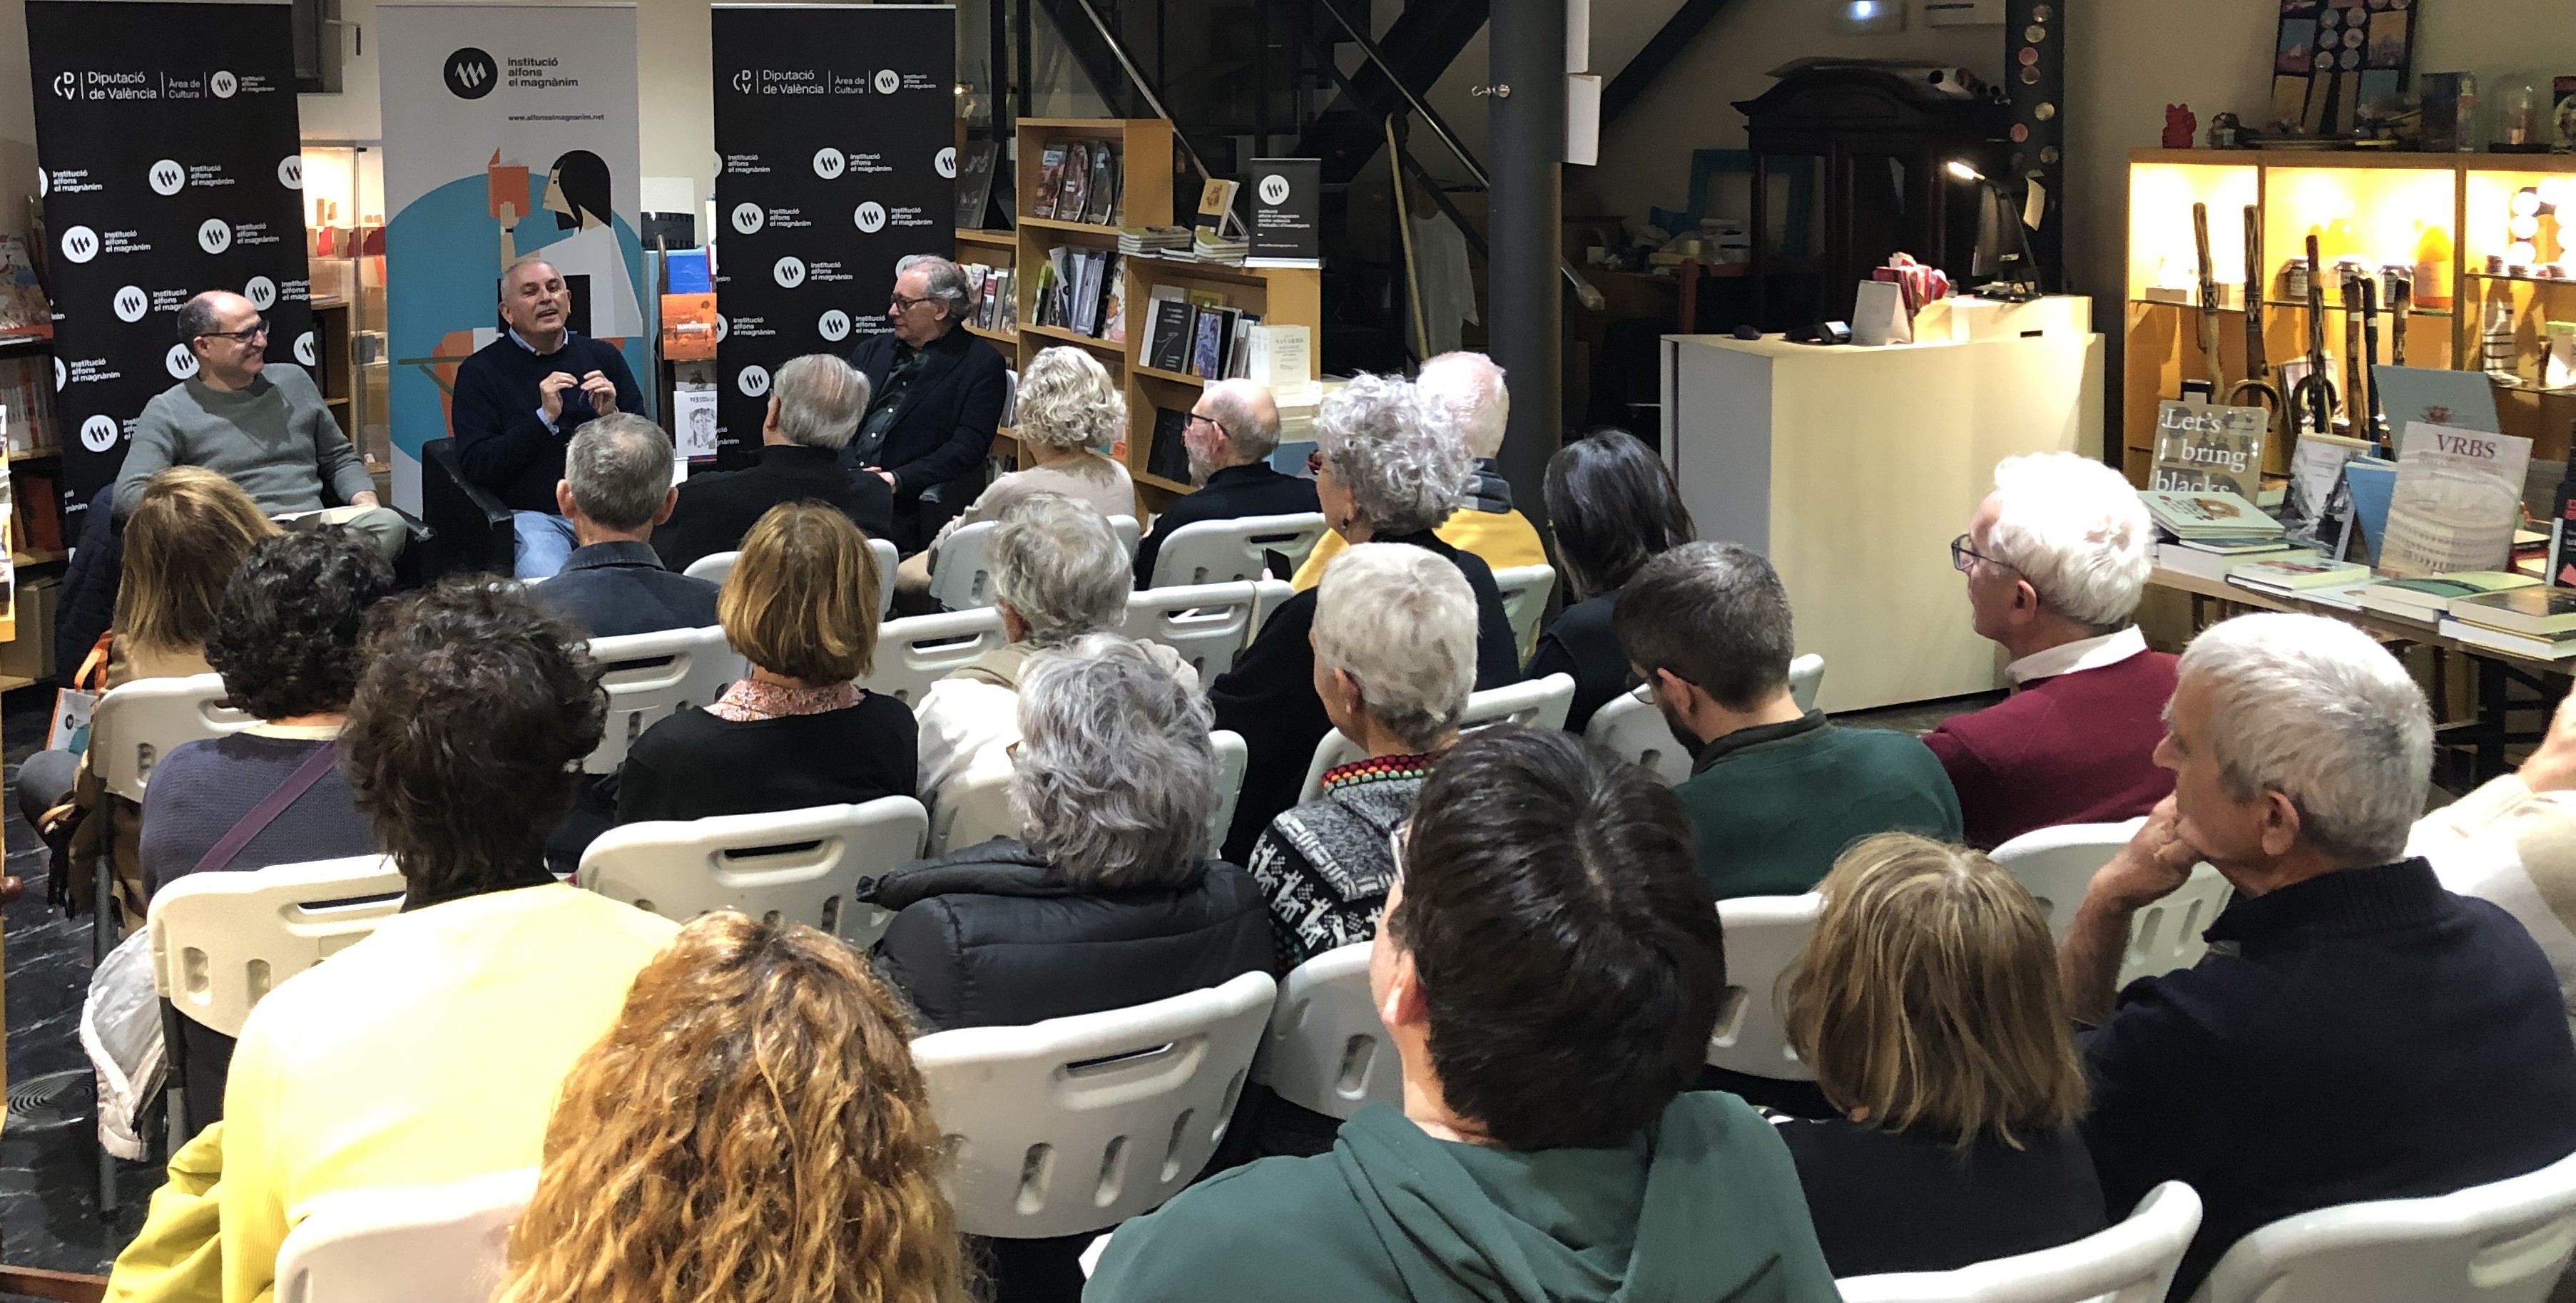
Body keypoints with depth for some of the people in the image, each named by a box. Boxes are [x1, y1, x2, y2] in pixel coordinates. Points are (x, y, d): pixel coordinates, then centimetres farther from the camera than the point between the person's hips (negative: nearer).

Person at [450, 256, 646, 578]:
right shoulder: (480, 371, 5)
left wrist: (612, 417, -6)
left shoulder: (603, 356, 16)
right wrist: (545, 418, -13)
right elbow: (475, 467, -6)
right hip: (530, 514, -3)